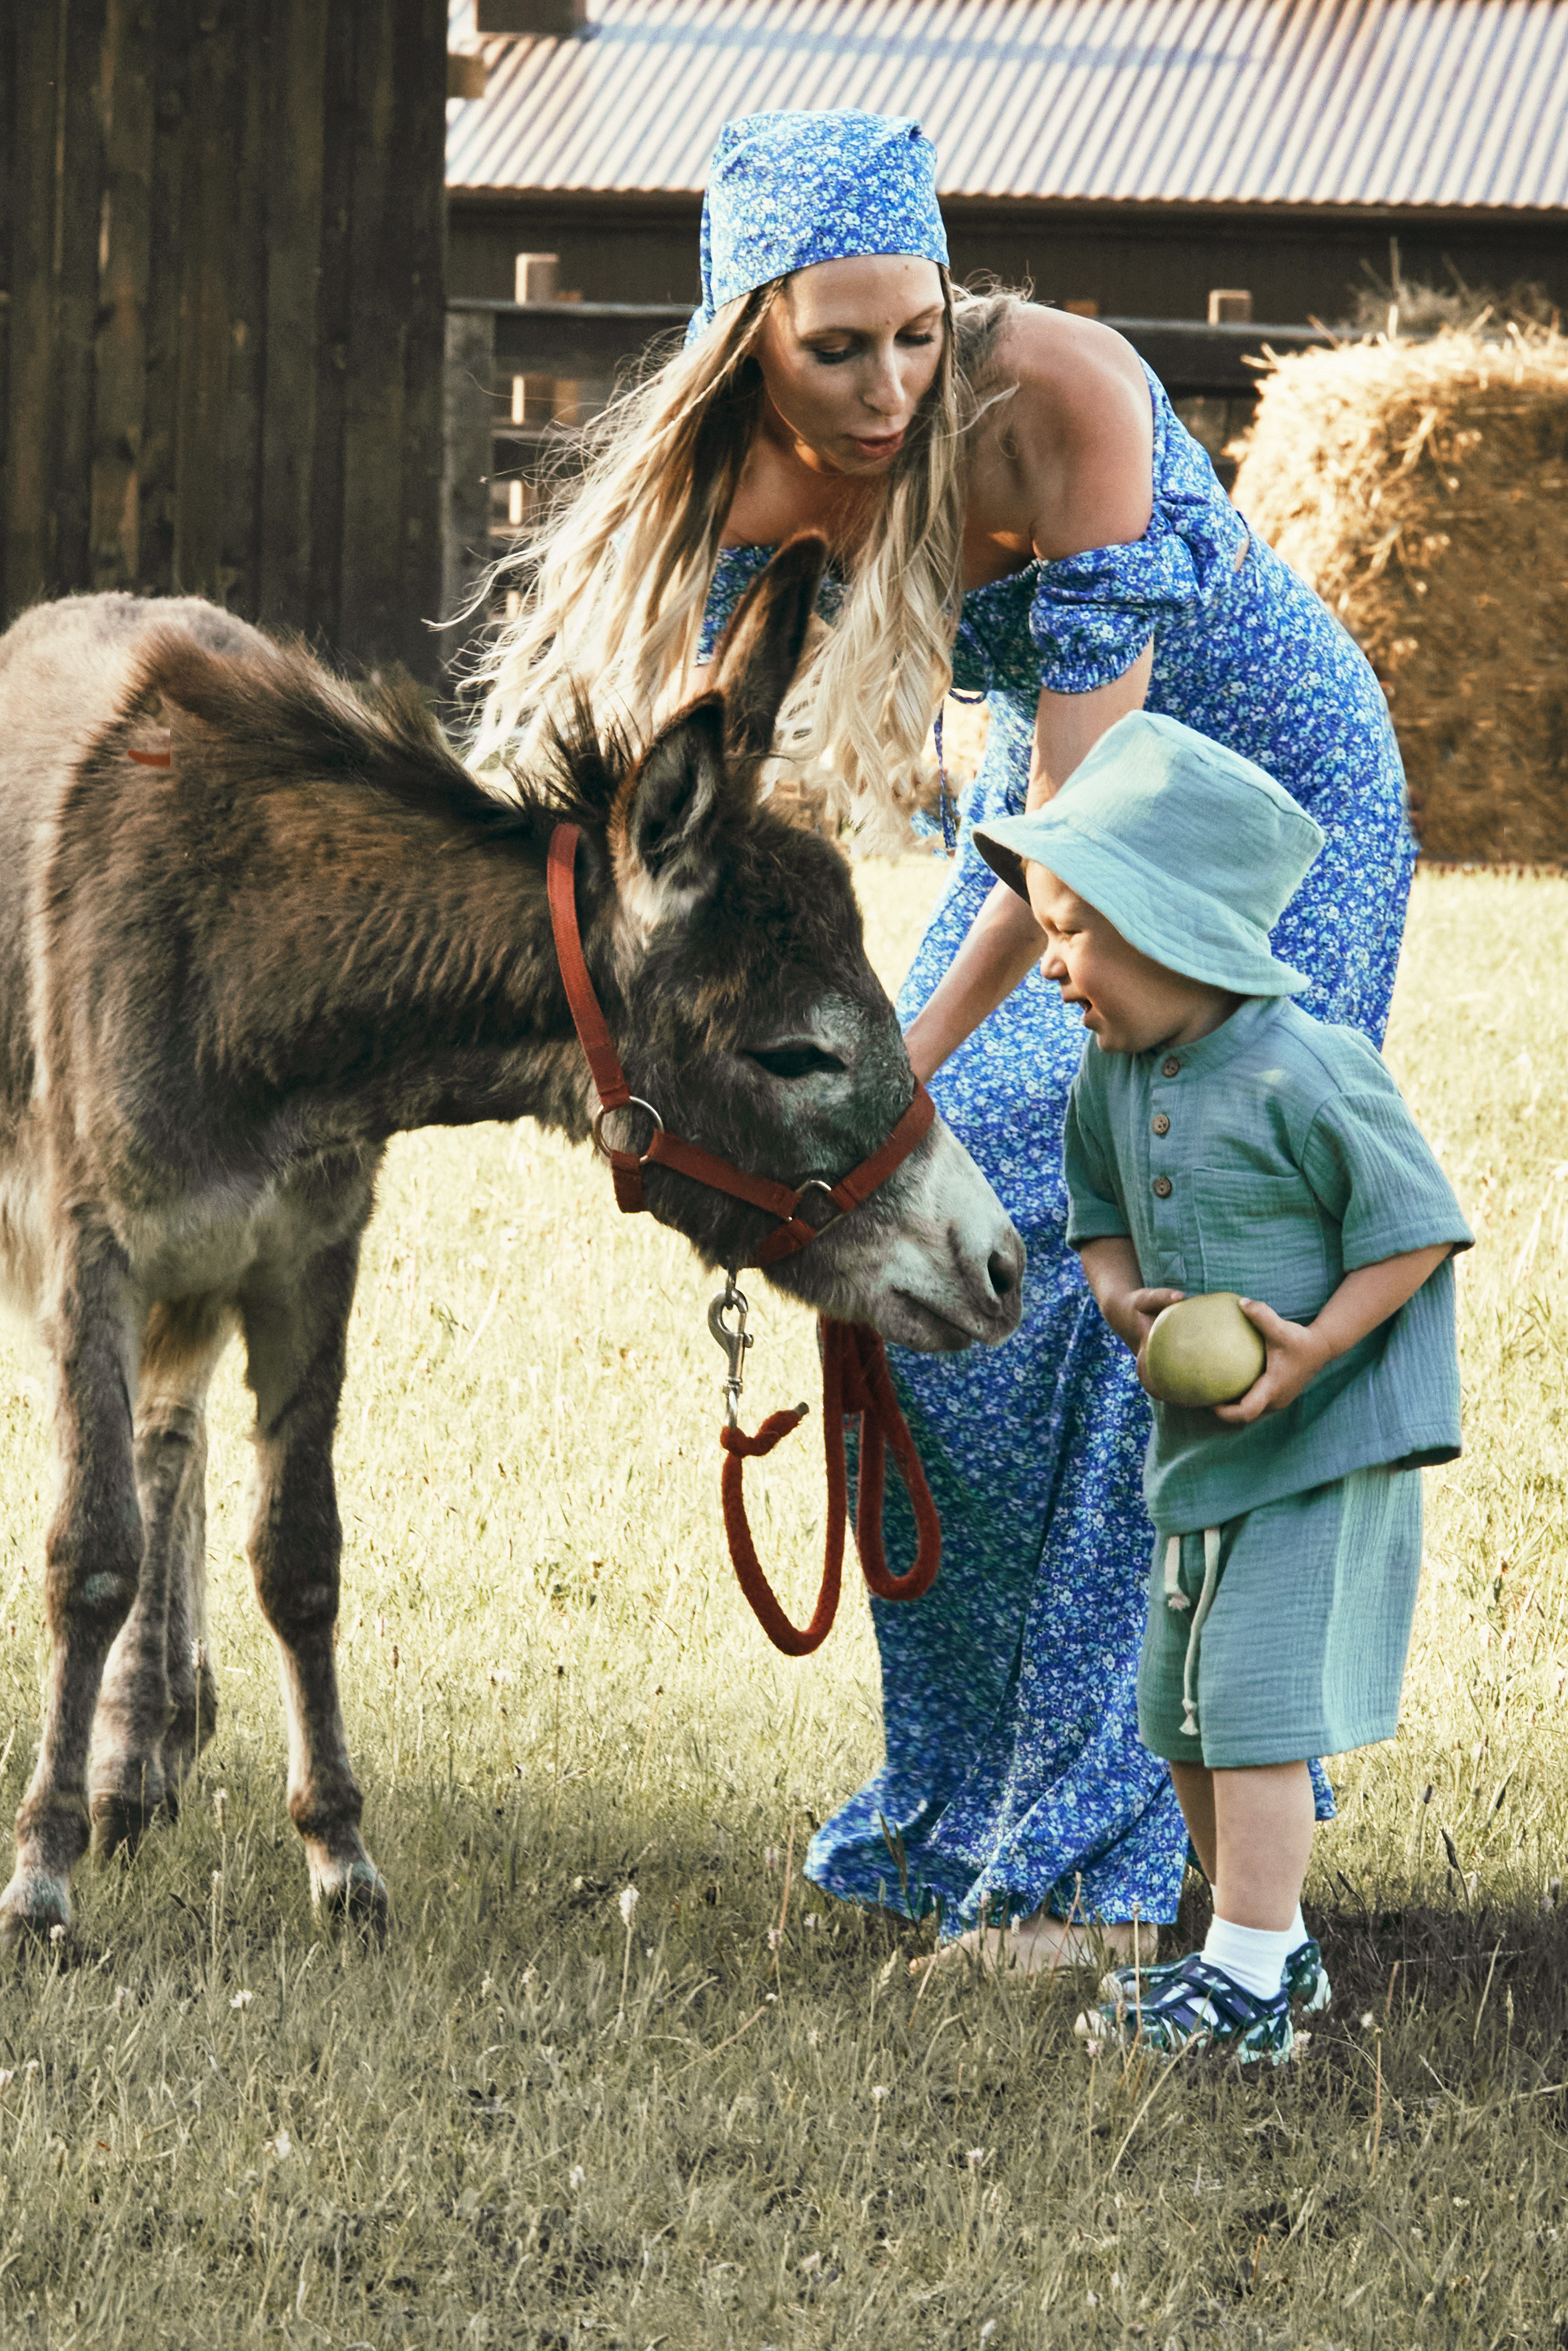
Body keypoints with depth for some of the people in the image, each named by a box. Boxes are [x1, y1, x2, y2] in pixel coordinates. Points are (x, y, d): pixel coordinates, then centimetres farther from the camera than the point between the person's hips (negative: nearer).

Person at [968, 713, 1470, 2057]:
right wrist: (1127, 1301, -5)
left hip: (1327, 1447, -8)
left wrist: (1312, 1346, -24)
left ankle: (1247, 1987, -7)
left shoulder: (1301, 1076, -21)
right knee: (1183, 1715, 13)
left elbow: (1417, 1228, -16)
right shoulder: (1115, 1075, 2)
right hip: (1200, 1450, 8)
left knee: (1256, 1702, -11)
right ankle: (1275, 1946, 27)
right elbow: (1102, 1211, 16)